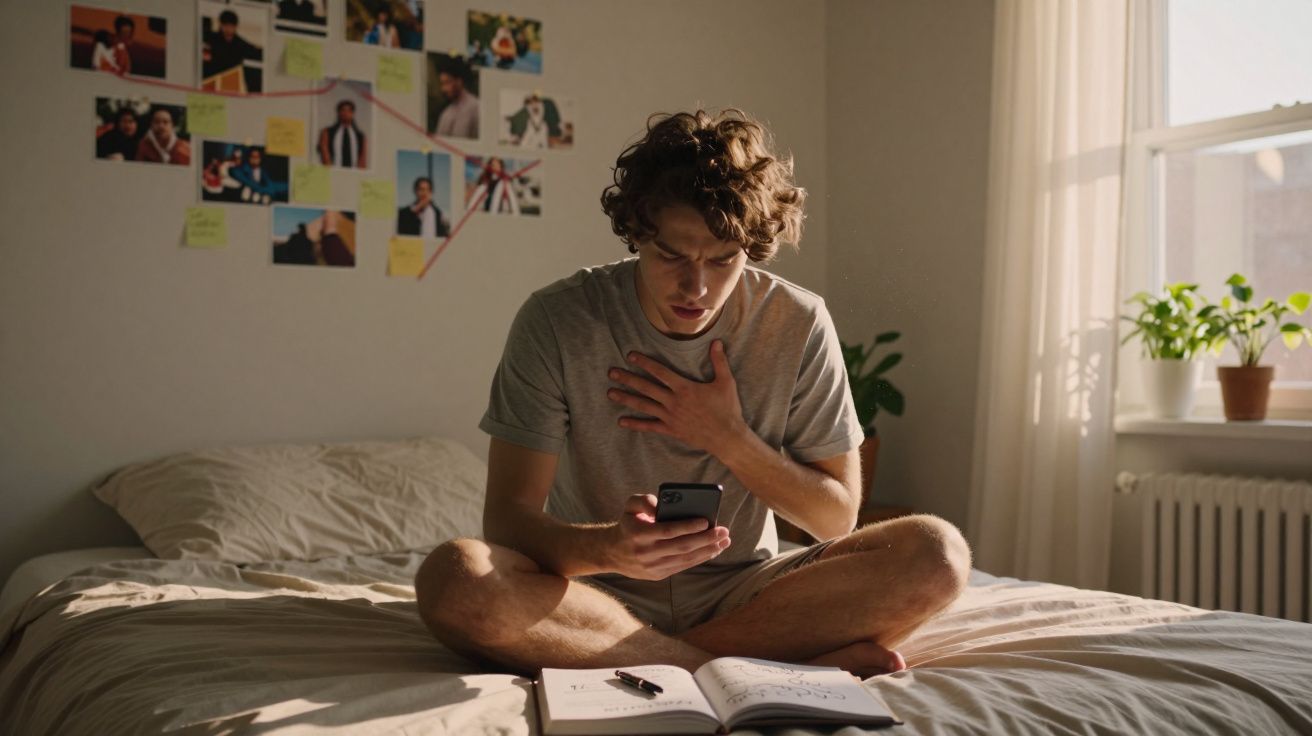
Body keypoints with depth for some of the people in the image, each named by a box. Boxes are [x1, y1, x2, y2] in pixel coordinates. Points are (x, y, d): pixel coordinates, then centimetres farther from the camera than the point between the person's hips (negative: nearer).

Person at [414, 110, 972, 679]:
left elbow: (838, 517, 1)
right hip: (604, 593, 0)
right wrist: (607, 547, -38)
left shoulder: (798, 325, -6)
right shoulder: (557, 321, -11)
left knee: (938, 554, -21)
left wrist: (727, 437, -14)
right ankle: (777, 668, -24)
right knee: (454, 580, -33)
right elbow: (507, 518, -16)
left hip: (741, 593, 1)